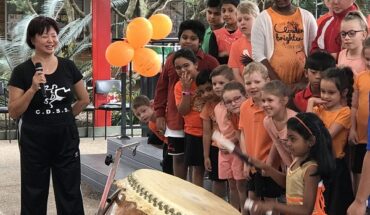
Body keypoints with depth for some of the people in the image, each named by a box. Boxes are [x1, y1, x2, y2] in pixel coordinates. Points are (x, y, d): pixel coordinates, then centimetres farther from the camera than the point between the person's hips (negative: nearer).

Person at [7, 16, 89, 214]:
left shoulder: (68, 67, 3)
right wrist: (33, 89, -18)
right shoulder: (22, 71, -5)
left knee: (70, 195, 6)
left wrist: (63, 117, 8)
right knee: (34, 197, 7)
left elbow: (84, 100, 15)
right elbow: (13, 113, -8)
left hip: (66, 141, 2)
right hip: (34, 144, -2)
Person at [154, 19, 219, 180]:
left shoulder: (210, 62, -6)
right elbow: (161, 88, 10)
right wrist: (159, 114, 7)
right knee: (178, 157, 14)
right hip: (175, 120, 4)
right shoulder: (171, 60, 6)